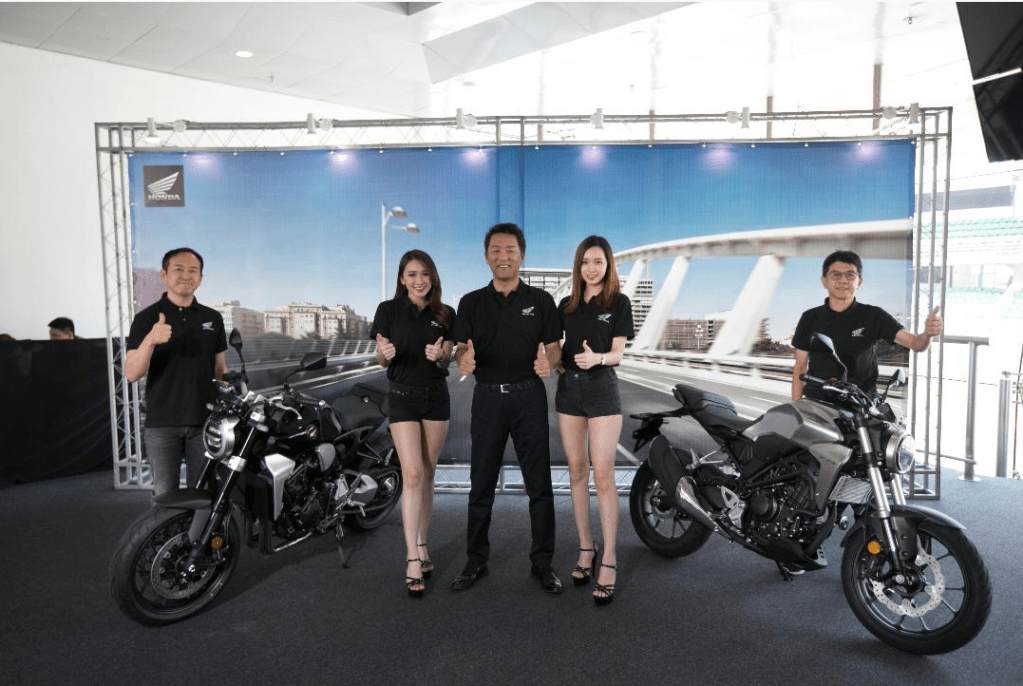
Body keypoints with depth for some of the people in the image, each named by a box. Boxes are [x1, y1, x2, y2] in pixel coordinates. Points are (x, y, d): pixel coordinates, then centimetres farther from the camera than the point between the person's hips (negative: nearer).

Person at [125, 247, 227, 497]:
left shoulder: (212, 318, 10)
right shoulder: (146, 318, -1)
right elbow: (132, 373, -10)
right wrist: (150, 340, -27)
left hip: (204, 422, 2)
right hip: (161, 423, -2)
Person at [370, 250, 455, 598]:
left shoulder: (445, 314, 3)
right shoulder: (388, 310, -4)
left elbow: (446, 363, 3)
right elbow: (381, 360, -1)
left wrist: (439, 356, -19)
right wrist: (384, 354, -24)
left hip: (437, 396, 3)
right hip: (403, 396, -3)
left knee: (427, 475, 9)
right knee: (412, 475, -10)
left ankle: (421, 546, 22)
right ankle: (412, 558, -6)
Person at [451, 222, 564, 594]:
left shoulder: (541, 300, 3)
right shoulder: (471, 303, 6)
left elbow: (554, 348, 0)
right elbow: (461, 349, 3)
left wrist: (548, 363, -23)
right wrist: (463, 361, -22)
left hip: (529, 396, -1)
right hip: (488, 397, 1)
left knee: (539, 483, 3)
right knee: (481, 484, 7)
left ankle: (542, 562, 16)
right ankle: (476, 560, 20)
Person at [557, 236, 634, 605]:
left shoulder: (619, 302, -1)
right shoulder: (566, 305, 10)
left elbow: (617, 353, -6)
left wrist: (597, 358, -26)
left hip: (602, 388, -4)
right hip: (568, 387, 4)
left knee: (603, 475, -8)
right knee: (577, 472, 7)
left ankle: (609, 559, -2)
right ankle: (586, 547, 18)